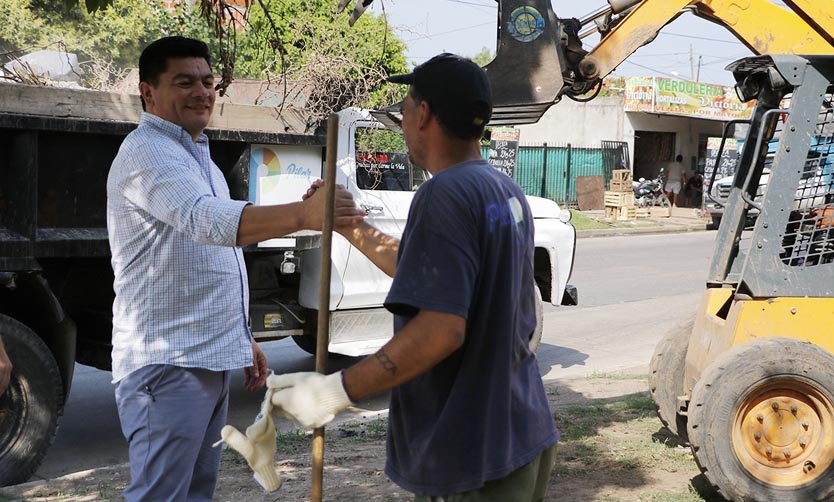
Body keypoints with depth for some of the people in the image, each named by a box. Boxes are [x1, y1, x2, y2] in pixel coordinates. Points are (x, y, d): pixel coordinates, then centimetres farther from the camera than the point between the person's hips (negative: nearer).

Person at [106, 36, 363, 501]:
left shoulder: (198, 156, 18)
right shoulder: (147, 153, -14)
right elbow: (208, 220, -34)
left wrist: (243, 338, 22)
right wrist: (303, 213, -47)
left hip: (211, 358, 10)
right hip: (168, 363, -10)